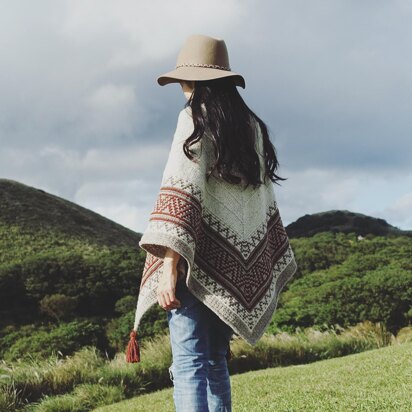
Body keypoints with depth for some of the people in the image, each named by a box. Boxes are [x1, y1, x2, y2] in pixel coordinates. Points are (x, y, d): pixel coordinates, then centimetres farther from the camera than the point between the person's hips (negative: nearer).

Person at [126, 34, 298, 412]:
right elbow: (265, 203, 16)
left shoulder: (196, 119, -3)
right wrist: (265, 273, 21)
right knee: (216, 361, 14)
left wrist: (170, 266, -20)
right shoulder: (252, 127, 16)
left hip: (200, 259, -7)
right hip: (236, 266, 7)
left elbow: (183, 191, -15)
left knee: (189, 363, -11)